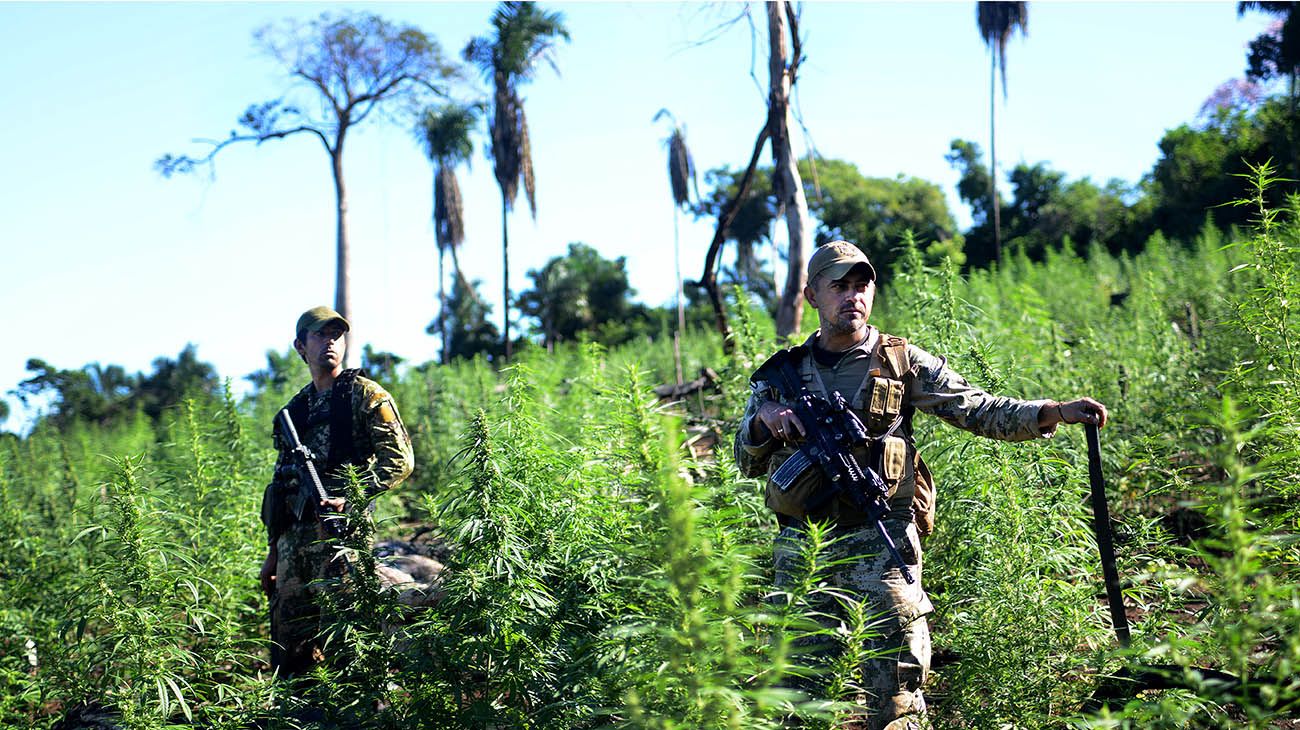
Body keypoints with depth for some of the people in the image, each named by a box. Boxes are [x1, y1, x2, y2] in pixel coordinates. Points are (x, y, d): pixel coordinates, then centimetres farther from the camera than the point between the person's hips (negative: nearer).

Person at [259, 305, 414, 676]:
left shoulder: (365, 395, 2)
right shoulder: (295, 409, 20)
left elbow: (399, 460, -7)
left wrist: (350, 497, -19)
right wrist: (273, 552, 20)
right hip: (294, 539, 7)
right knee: (288, 651, 7)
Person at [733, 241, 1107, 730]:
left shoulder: (902, 363, 7)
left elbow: (979, 410, 1)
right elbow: (747, 464, 13)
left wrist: (1054, 412, -13)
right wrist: (763, 417, -8)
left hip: (878, 544, -2)